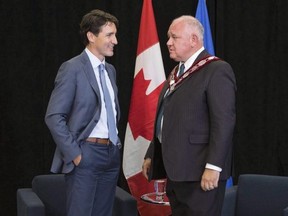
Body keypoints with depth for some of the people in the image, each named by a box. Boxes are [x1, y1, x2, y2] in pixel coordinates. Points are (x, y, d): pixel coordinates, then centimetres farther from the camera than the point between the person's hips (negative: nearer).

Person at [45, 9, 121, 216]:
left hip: (112, 153, 7)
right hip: (86, 154, -7)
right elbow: (54, 117, -14)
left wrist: (116, 143, 12)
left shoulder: (110, 69, 13)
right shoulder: (72, 68, -9)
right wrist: (74, 153, -15)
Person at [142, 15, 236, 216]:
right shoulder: (177, 72, 18)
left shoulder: (217, 70, -10)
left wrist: (213, 166, -22)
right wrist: (151, 155, 19)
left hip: (199, 171, -8)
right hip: (175, 169, 8)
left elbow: (224, 121, -18)